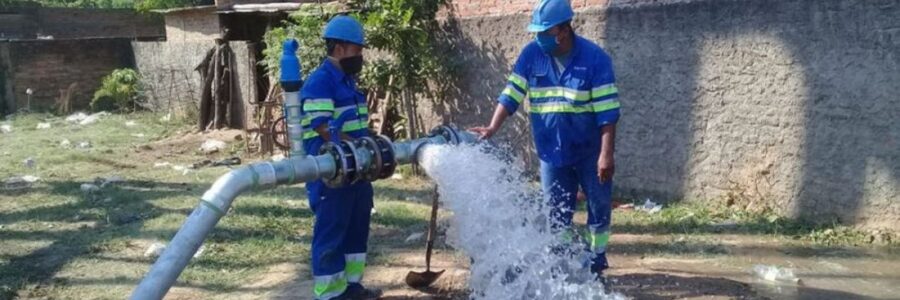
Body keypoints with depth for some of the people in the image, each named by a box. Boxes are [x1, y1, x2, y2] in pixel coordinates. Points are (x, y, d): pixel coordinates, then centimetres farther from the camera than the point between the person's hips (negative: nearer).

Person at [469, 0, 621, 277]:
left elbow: (607, 111, -16)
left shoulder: (594, 57, -16)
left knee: (599, 207, 10)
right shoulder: (531, 54, -6)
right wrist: (493, 128, -17)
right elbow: (511, 94, -4)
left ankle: (596, 262, 28)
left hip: (590, 152, -2)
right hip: (552, 151, 3)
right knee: (558, 212, 9)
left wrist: (606, 154, -19)